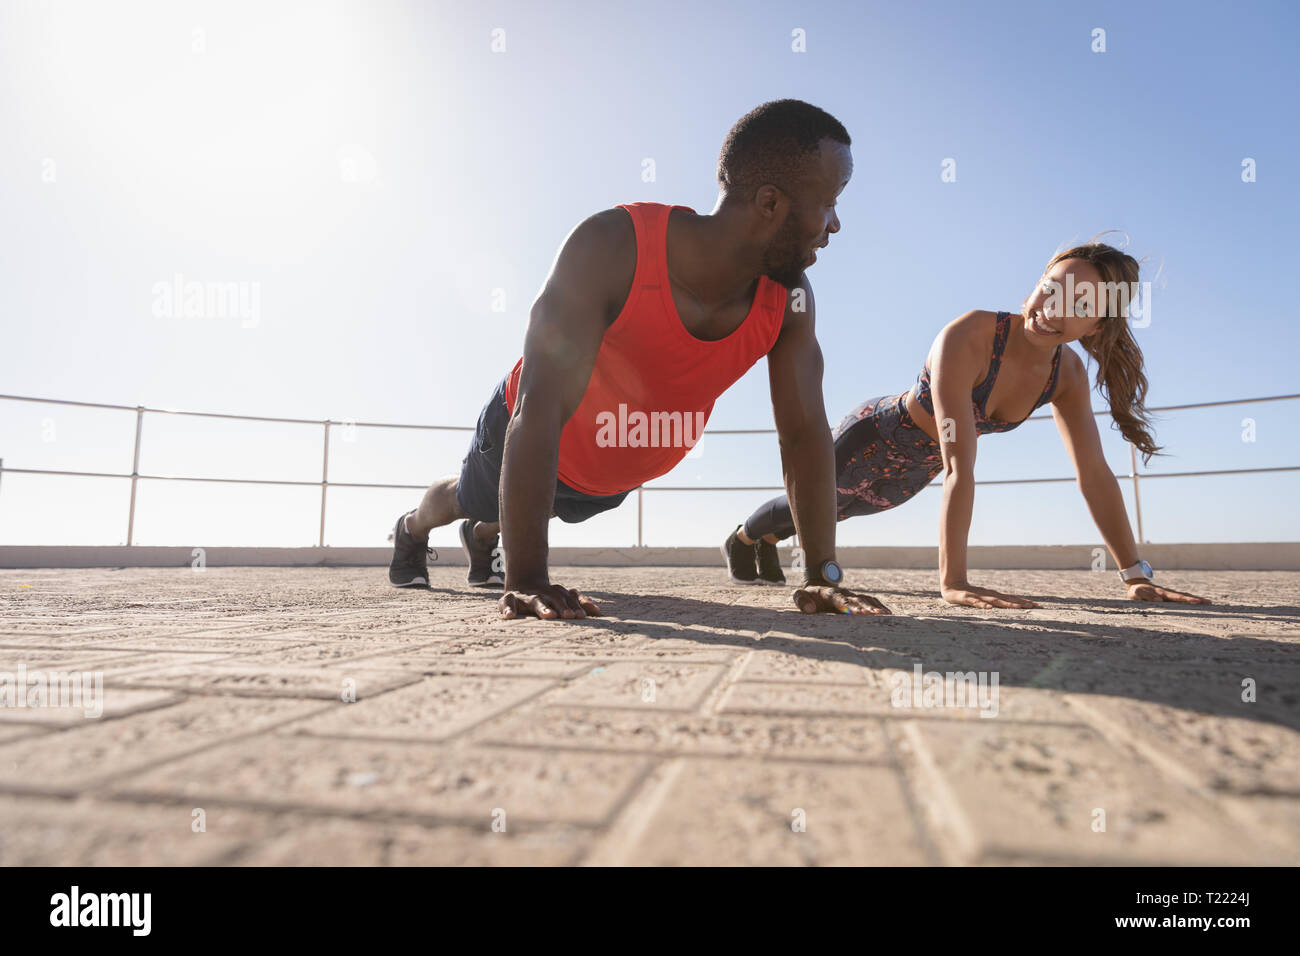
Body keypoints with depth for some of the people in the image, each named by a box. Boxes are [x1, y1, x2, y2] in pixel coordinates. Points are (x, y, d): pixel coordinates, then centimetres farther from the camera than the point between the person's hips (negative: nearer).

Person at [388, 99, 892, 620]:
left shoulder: (789, 299, -26)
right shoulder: (611, 248, -41)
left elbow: (805, 431, -20)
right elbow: (541, 410, -45)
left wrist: (824, 574, -25)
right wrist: (526, 580, -47)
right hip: (522, 439, -4)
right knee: (464, 497, 28)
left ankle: (483, 538, 71)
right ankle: (410, 530, 66)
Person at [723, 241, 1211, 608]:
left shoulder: (1067, 372, -17)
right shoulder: (969, 336, -39)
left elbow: (1094, 473, -14)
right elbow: (960, 467, -45)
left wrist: (1135, 575, -18)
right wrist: (952, 582, -48)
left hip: (912, 474, 6)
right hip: (873, 439, -6)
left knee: (837, 511, 30)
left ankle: (768, 542, 62)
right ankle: (740, 539, 54)